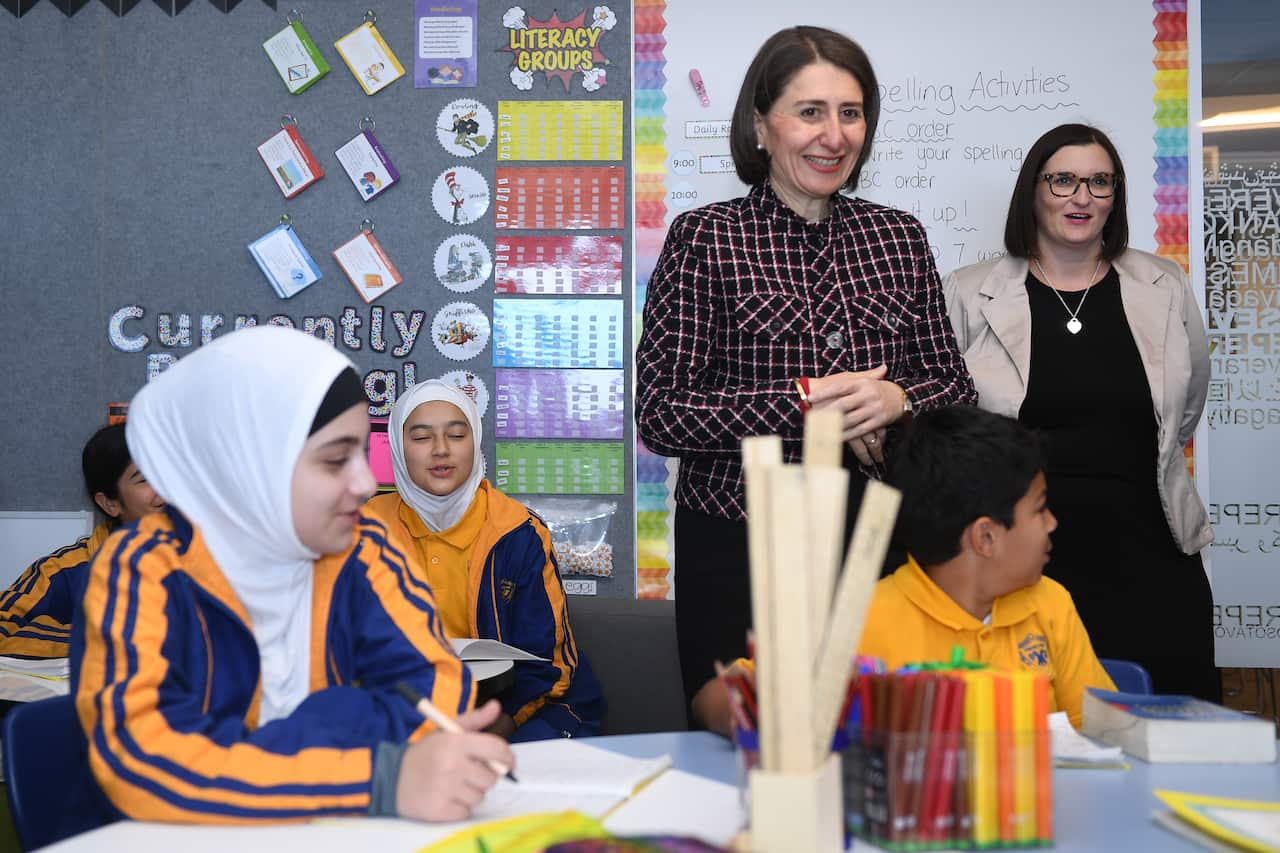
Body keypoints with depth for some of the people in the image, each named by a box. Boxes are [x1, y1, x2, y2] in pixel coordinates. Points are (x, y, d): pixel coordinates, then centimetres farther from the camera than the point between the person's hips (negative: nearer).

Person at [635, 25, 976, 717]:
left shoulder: (899, 237, 9)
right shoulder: (705, 238, -4)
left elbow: (956, 387, 11)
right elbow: (660, 415, -10)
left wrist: (897, 400, -11)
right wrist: (807, 401, -18)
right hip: (737, 546, -3)